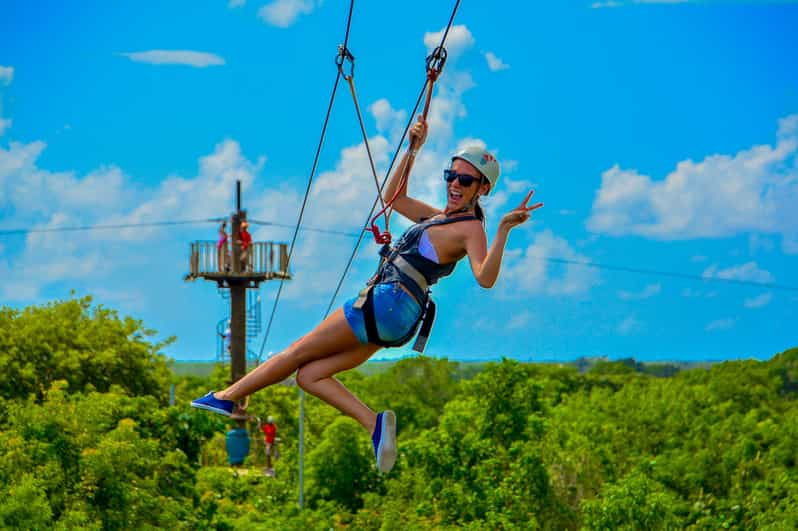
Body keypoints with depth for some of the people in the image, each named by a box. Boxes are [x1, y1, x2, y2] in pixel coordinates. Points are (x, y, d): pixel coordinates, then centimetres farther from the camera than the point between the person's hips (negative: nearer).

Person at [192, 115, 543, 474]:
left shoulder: (471, 229, -7)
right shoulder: (440, 217, 20)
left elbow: (485, 278, -26)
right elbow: (393, 196, 35)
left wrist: (504, 230, -37)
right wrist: (413, 150, 28)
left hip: (390, 300, -10)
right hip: (386, 312, 10)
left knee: (298, 353, 0)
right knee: (309, 375, 2)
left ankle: (227, 397, 11)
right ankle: (374, 422, -11)